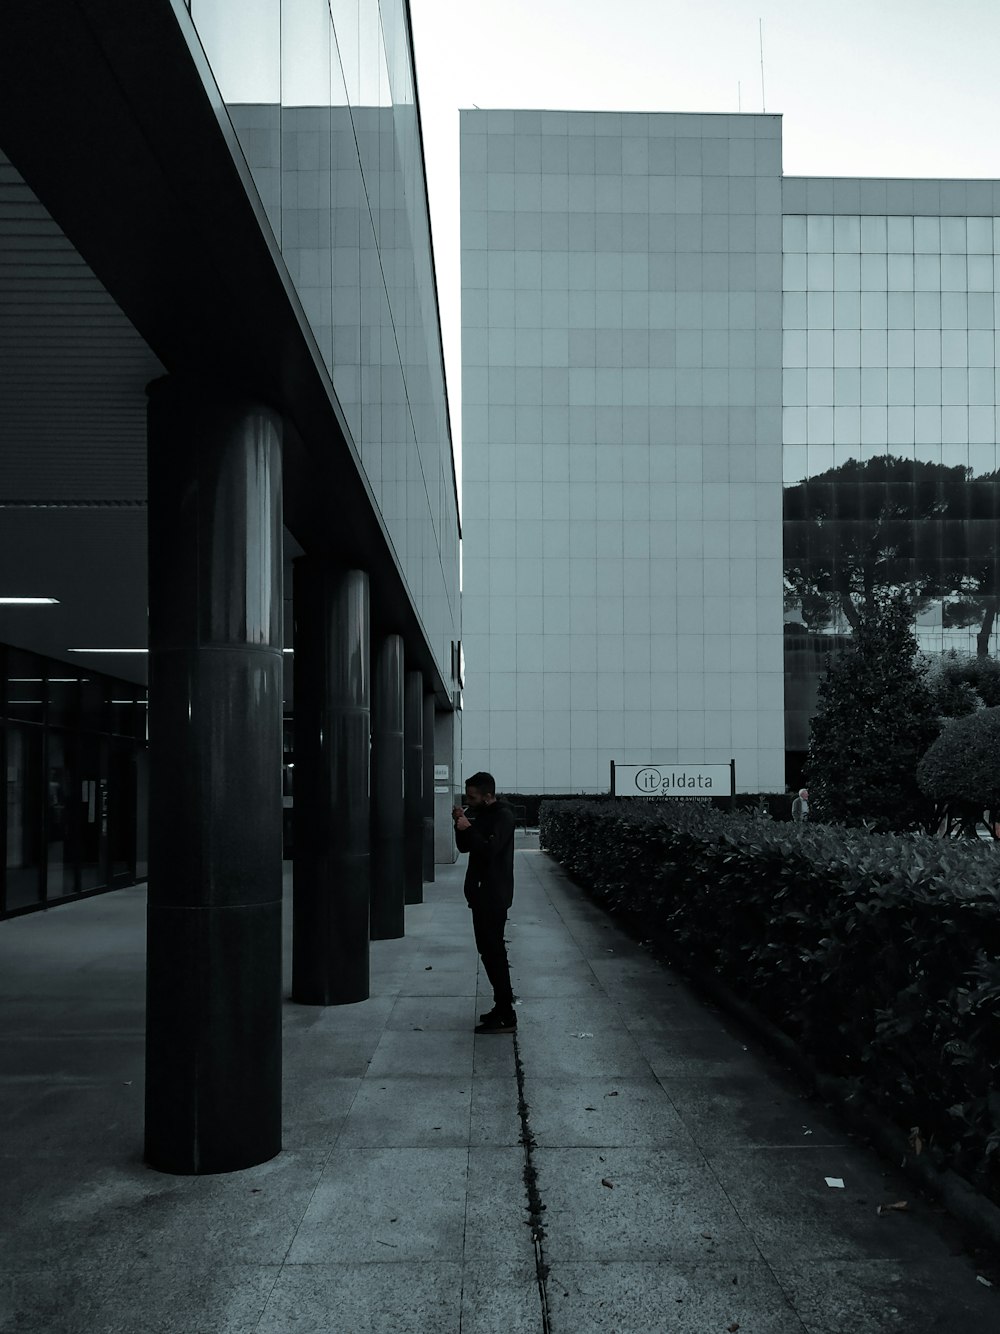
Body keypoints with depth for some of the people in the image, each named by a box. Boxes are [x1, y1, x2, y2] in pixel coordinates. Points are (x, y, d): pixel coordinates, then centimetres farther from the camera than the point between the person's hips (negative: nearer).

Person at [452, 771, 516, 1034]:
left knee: (493, 953, -10)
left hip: (494, 894, -9)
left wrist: (468, 828, -25)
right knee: (490, 951, 13)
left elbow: (490, 850, -24)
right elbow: (464, 847, 12)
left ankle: (506, 1017, -8)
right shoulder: (477, 814, 13)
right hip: (482, 893, 9)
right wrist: (460, 824, -3)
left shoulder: (502, 816, -14)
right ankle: (502, 1008, 21)